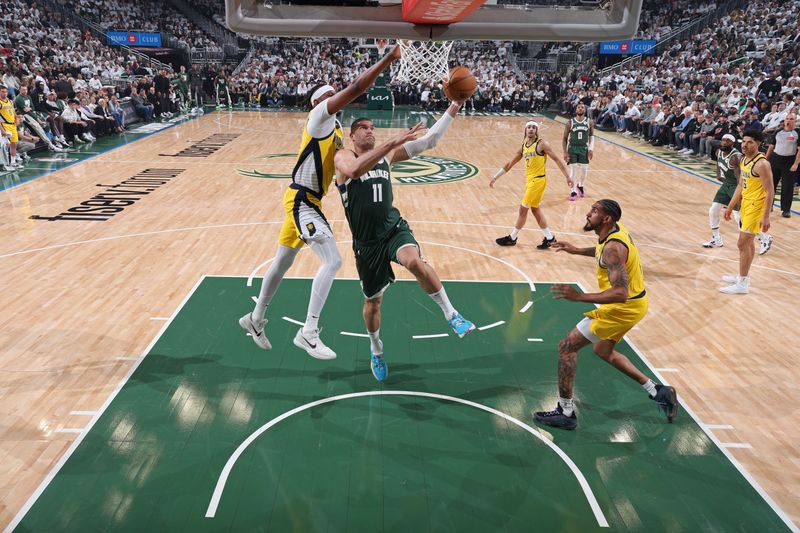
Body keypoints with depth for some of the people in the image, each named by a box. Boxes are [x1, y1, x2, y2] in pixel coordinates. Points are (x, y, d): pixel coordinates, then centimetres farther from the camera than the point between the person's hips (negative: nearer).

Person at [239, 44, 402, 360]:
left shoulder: (334, 131, 17)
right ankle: (308, 333, -12)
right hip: (301, 200, -10)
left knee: (283, 261, 19)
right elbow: (355, 89, -22)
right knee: (332, 261, -17)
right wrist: (390, 58, -20)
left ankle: (255, 319, 35)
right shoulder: (319, 115, -10)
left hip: (307, 201, 10)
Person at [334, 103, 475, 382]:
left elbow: (429, 140, 1)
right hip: (366, 241, -1)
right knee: (373, 301, 12)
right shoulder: (343, 157, -5)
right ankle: (376, 350, 40)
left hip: (394, 228, 1)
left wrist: (454, 107, -7)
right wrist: (394, 141, -34)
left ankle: (451, 314, -19)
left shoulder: (387, 153, 6)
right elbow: (355, 170, -31)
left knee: (414, 261, -34)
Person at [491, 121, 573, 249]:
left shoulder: (542, 144, -10)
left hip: (538, 180, -8)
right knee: (535, 209, 14)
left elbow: (557, 159, -10)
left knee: (523, 209, -2)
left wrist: (568, 176, -16)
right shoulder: (523, 147, 11)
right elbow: (510, 164, 18)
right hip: (529, 180, 8)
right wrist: (495, 177, 19)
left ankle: (512, 238, 11)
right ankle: (550, 238, 23)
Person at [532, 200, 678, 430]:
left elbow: (620, 293, -36)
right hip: (636, 302, 10)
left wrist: (579, 296, -39)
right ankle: (658, 391, 32)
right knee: (603, 351, 28)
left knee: (567, 346, -5)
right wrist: (577, 250, 17)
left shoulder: (612, 248, -28)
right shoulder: (615, 230, 1)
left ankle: (565, 412, 3)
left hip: (623, 308, -10)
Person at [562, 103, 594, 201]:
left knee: (584, 170, 5)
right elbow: (565, 138, -1)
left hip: (584, 148, 2)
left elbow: (592, 136, 7)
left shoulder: (590, 122, -2)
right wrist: (565, 152, -9)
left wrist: (591, 149, -3)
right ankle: (573, 191, 7)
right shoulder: (570, 123, -5)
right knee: (573, 169, -4)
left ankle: (580, 186, 33)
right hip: (572, 148, -1)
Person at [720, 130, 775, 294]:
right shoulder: (744, 160, 7)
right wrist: (730, 207, 18)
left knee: (743, 244, -7)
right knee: (748, 242, 19)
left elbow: (770, 192, -22)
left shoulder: (761, 164, -21)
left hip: (756, 207, -9)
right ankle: (743, 276, 31)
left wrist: (766, 217, -25)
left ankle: (742, 284, 1)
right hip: (745, 204, 9)